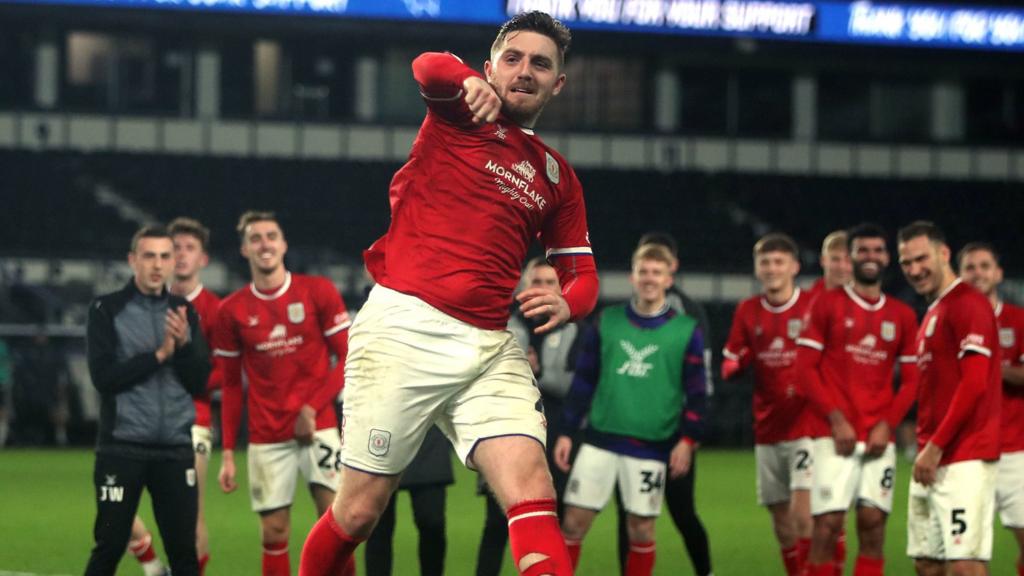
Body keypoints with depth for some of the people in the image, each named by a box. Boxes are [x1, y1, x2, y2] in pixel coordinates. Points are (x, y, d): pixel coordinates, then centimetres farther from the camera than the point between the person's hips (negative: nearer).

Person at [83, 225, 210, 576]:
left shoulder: (184, 313, 10)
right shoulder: (107, 310, 0)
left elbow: (200, 382, 4)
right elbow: (103, 376, -10)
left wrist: (184, 344, -12)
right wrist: (159, 354, -13)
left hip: (175, 450, 3)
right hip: (122, 449, -3)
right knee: (109, 547, -2)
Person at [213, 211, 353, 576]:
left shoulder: (318, 292, -1)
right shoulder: (232, 311, 4)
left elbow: (348, 358, 0)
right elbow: (231, 386, 9)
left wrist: (313, 406, -13)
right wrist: (228, 453, 5)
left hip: (317, 425, -2)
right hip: (266, 436, 2)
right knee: (274, 532, 2)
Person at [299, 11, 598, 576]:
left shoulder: (558, 178, 20)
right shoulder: (460, 115, 7)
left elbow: (582, 273, 22)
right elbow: (427, 68, -15)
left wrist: (566, 301, -2)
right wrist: (471, 82, -38)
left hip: (490, 348, 4)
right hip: (404, 326, -4)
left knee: (531, 491, -18)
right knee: (359, 510, 0)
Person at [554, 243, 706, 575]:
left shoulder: (686, 332, 1)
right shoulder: (606, 323, 7)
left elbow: (697, 392, 3)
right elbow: (583, 381, 10)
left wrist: (688, 439, -7)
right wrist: (566, 432, 7)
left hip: (651, 447, -1)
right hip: (599, 441, 1)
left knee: (641, 527, 3)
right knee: (574, 520, -4)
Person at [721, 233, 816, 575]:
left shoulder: (814, 306, -4)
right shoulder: (747, 312, 8)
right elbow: (729, 367, 13)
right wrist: (738, 365, -11)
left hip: (806, 427, -5)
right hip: (767, 432, 5)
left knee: (802, 516, -17)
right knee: (782, 525, 9)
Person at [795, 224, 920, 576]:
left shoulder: (902, 316, 12)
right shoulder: (828, 304, 3)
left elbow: (911, 380, 12)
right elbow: (805, 367, -1)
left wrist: (887, 424, -4)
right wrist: (835, 418, -11)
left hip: (879, 437, 3)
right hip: (836, 434, -3)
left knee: (873, 524, -2)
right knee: (828, 523, -10)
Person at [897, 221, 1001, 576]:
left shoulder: (967, 304, -9)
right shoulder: (933, 313, 21)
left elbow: (974, 384, -17)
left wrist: (936, 447, -18)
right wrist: (924, 446, 13)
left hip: (963, 459, -10)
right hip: (931, 461, 10)